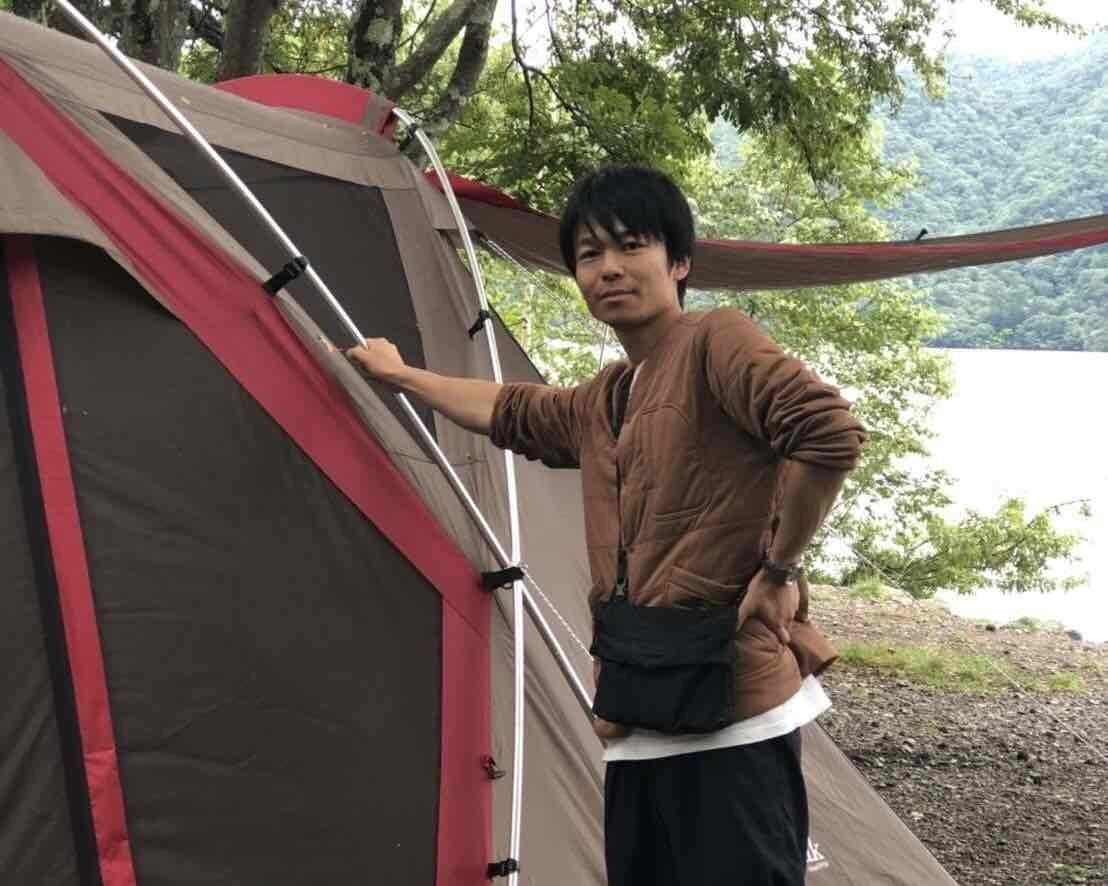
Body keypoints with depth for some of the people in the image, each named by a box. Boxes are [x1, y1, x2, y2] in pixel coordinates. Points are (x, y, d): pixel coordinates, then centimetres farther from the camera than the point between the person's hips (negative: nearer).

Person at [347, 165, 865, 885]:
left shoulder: (715, 342, -7)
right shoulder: (601, 406, 19)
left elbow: (830, 432, -22)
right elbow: (509, 414, 38)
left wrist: (780, 569, -14)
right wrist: (400, 374, 48)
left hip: (730, 716, -8)